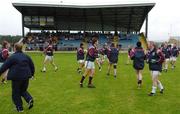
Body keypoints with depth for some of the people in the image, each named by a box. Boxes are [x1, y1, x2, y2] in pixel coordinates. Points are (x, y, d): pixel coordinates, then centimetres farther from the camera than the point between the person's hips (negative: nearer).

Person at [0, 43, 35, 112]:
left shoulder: (12, 57, -9)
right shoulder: (26, 56, 7)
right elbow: (32, 66, 13)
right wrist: (32, 74, 26)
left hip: (16, 77, -5)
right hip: (26, 76, 5)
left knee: (16, 93, 11)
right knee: (23, 90, 22)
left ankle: (19, 108, 16)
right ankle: (29, 99, -2)